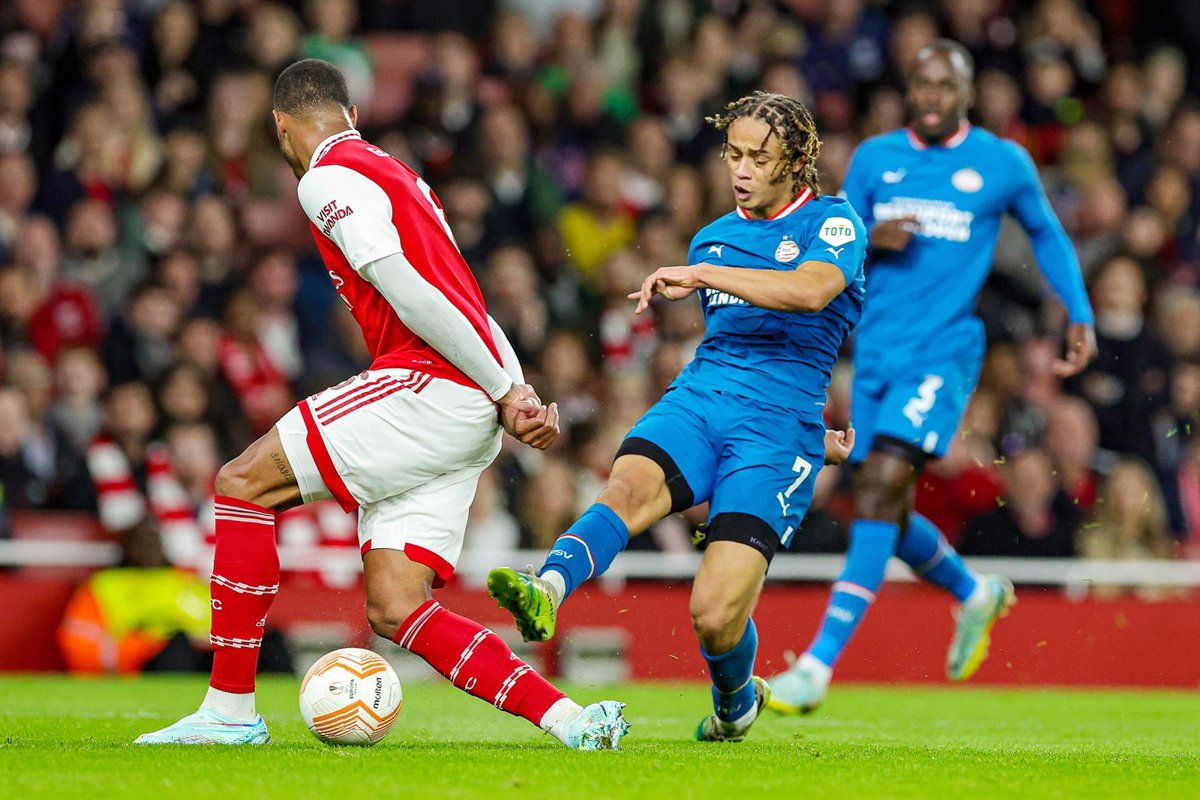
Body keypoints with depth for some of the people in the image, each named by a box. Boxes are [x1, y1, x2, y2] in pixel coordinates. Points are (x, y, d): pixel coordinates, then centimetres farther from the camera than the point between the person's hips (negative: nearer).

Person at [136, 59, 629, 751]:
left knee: (245, 482, -5)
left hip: (433, 381, -9)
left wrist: (503, 394, -11)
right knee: (393, 609, 2)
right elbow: (468, 303, 22)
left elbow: (406, 292, -14)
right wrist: (524, 396, 11)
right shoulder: (398, 175, 27)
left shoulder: (329, 178, -3)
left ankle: (231, 710, -6)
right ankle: (570, 721, -6)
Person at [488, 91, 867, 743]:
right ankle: (546, 591, -58)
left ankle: (737, 701, 18)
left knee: (715, 614, -15)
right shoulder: (712, 239, 21)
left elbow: (811, 292, -21)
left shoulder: (833, 222, 2)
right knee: (629, 487, -32)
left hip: (778, 426, -5)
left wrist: (699, 275, -22)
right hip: (697, 399, 5)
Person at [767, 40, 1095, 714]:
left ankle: (821, 663, -23)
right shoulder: (875, 158, 9)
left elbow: (1048, 234, 17)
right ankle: (975, 595, 39)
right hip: (876, 354, 5)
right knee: (887, 513, 8)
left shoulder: (1004, 164, 2)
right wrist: (868, 239, -9)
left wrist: (1081, 317, 8)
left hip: (943, 354, -5)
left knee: (881, 488, -21)